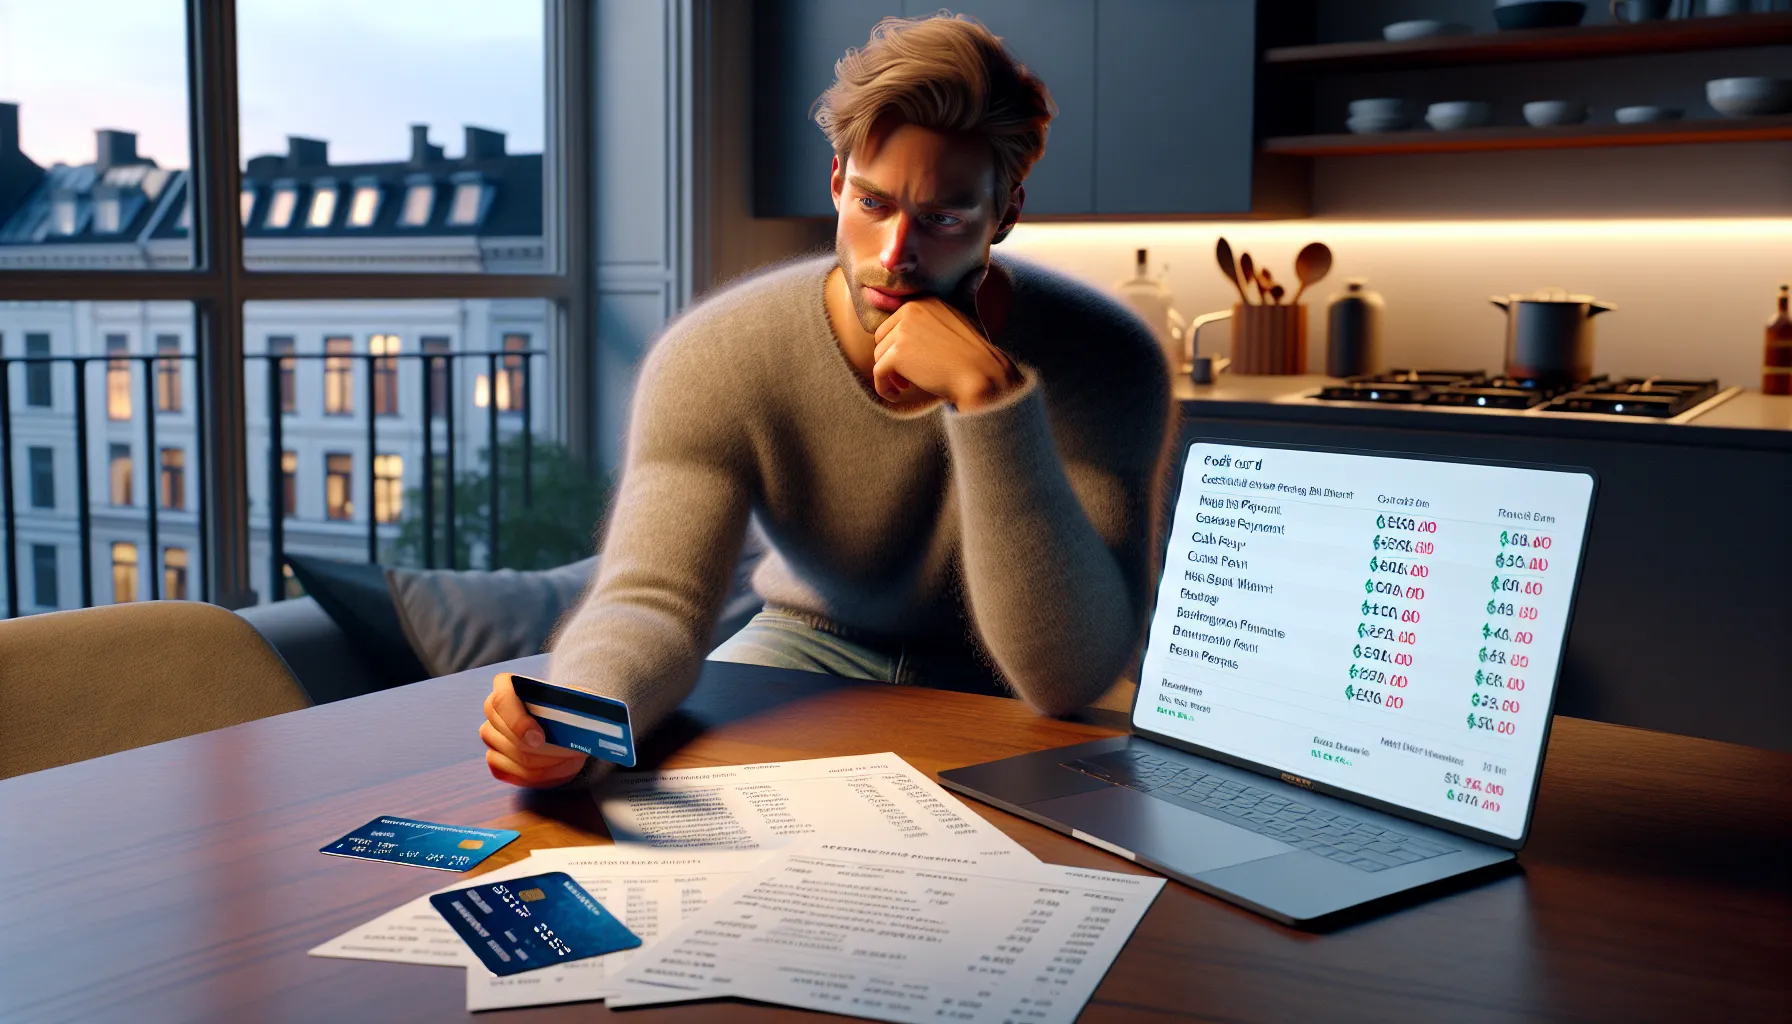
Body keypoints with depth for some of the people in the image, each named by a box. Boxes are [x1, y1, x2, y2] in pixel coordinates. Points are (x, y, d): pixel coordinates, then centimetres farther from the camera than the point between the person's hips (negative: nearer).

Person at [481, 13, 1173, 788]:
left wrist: (989, 396, -40)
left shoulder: (1104, 361, -23)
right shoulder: (711, 358, -18)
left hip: (1001, 701, -1)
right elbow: (651, 599, -25)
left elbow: (1069, 679, -31)